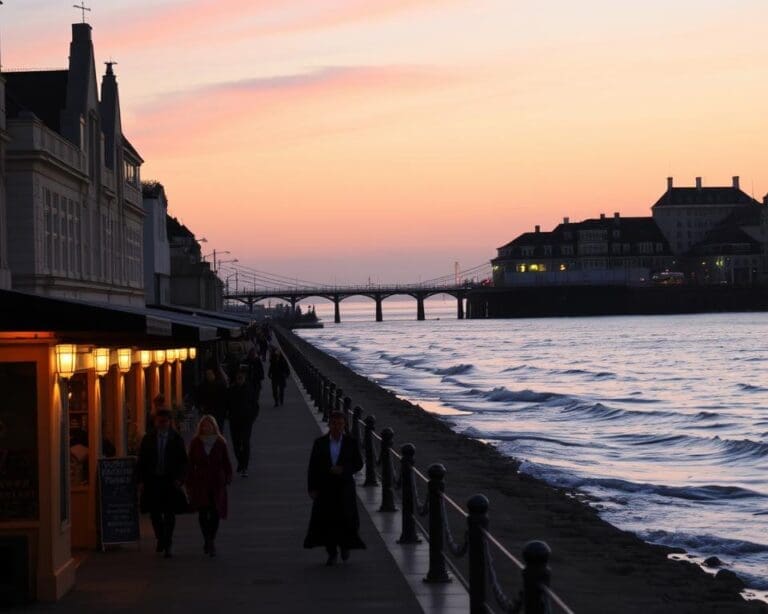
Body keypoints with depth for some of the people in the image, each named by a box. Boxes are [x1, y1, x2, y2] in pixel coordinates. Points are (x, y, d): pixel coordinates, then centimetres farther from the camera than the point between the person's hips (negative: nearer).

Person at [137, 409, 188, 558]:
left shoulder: (176, 439, 0)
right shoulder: (148, 439, 4)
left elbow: (183, 461, 3)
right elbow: (141, 461, 5)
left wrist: (179, 478, -9)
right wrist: (141, 481, -2)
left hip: (170, 480, -1)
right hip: (152, 480, 1)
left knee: (170, 513, 0)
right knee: (154, 513, 7)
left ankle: (167, 545, 7)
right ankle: (161, 540, 27)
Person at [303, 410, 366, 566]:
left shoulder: (351, 442, 1)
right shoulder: (319, 443, 2)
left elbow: (359, 464, 3)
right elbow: (312, 467, 2)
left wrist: (344, 469, -15)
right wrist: (312, 488, -4)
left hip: (345, 489, 0)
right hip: (325, 489, 1)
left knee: (346, 519, -4)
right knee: (326, 521, -2)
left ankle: (345, 545, 27)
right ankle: (332, 553, 12)